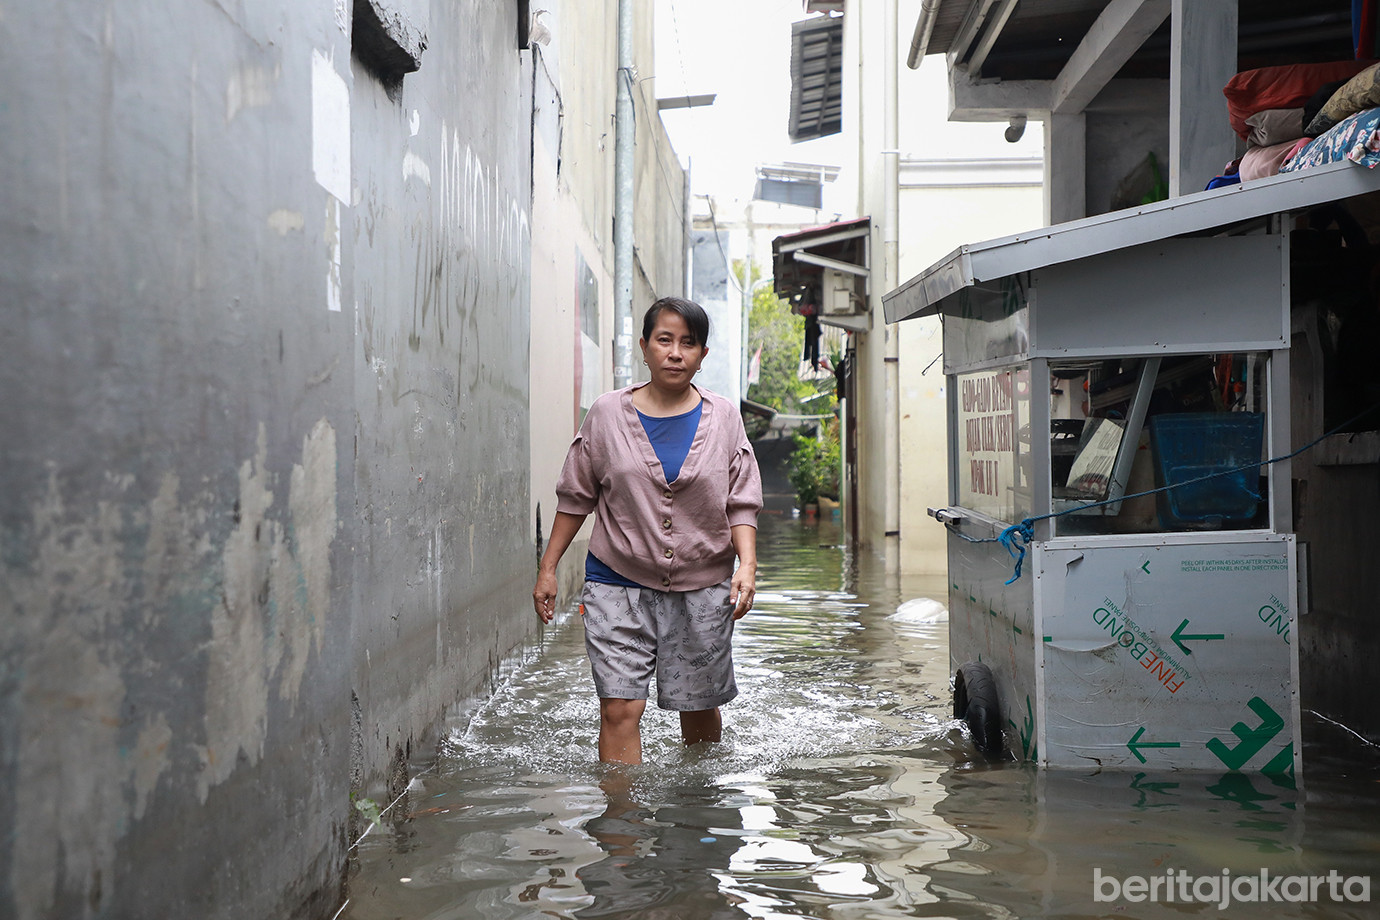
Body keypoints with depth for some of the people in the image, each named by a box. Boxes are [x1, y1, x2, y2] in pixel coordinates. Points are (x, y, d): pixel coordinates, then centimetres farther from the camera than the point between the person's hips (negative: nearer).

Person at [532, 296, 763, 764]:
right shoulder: (607, 414, 1)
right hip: (618, 585, -1)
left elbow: (741, 504, 3)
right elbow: (576, 497, 7)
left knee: (699, 709, 11)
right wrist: (547, 568, 6)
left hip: (702, 589, 1)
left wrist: (747, 563, -13)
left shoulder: (723, 418, 3)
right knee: (619, 708, -11)